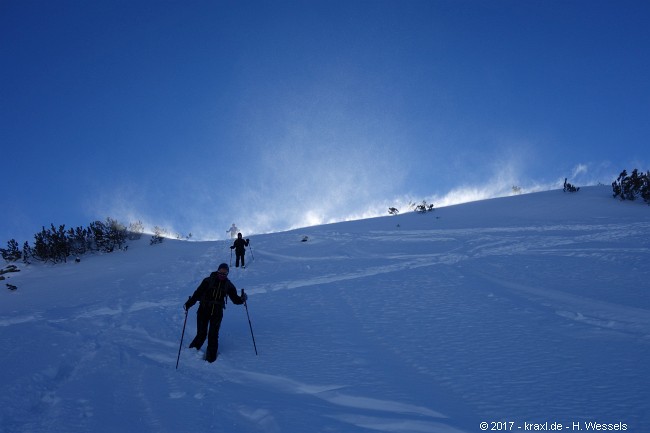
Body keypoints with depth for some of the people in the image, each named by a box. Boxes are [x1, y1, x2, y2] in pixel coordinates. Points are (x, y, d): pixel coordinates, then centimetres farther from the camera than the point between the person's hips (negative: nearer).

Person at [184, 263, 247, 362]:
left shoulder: (228, 285, 4)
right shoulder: (208, 281, -4)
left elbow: (235, 299, 5)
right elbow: (198, 293, -5)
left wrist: (242, 299, -16)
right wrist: (189, 303, -15)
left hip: (217, 313, 2)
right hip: (203, 311, -1)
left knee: (213, 336, -2)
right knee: (201, 334, -4)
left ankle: (211, 357, 16)